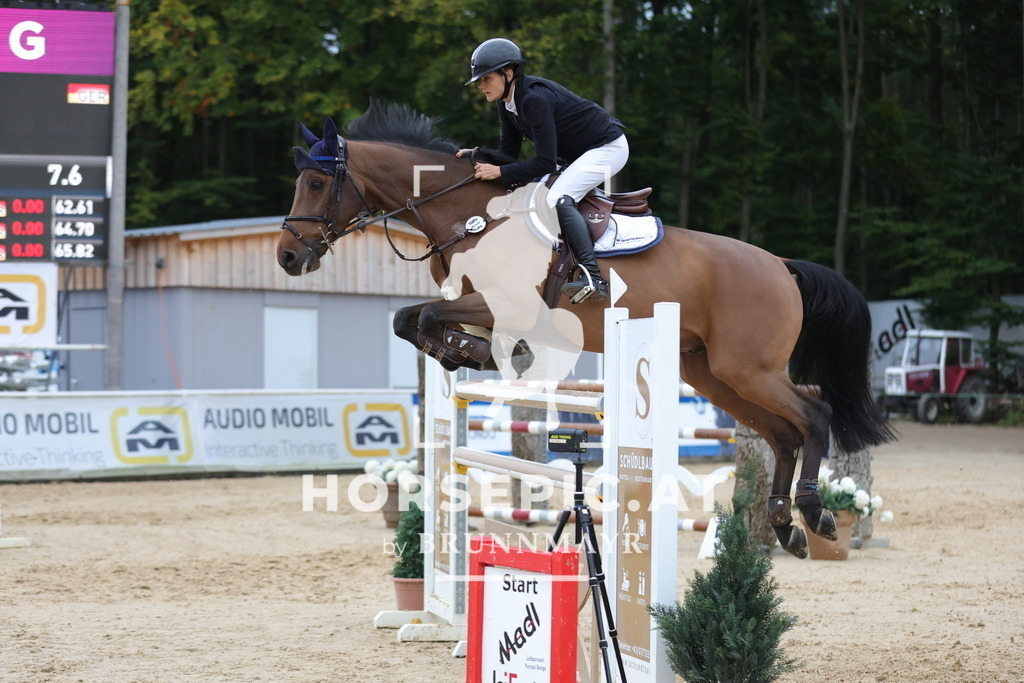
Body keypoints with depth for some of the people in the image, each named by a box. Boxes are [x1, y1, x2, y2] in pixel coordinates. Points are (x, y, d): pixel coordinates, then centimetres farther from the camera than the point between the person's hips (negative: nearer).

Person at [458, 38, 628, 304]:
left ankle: (593, 279, -34)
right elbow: (508, 152, 6)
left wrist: (499, 172, -28)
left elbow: (545, 163, -30)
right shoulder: (507, 101, 0)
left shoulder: (535, 99, -29)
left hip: (608, 148, -11)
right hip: (579, 155, 11)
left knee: (558, 199, -29)